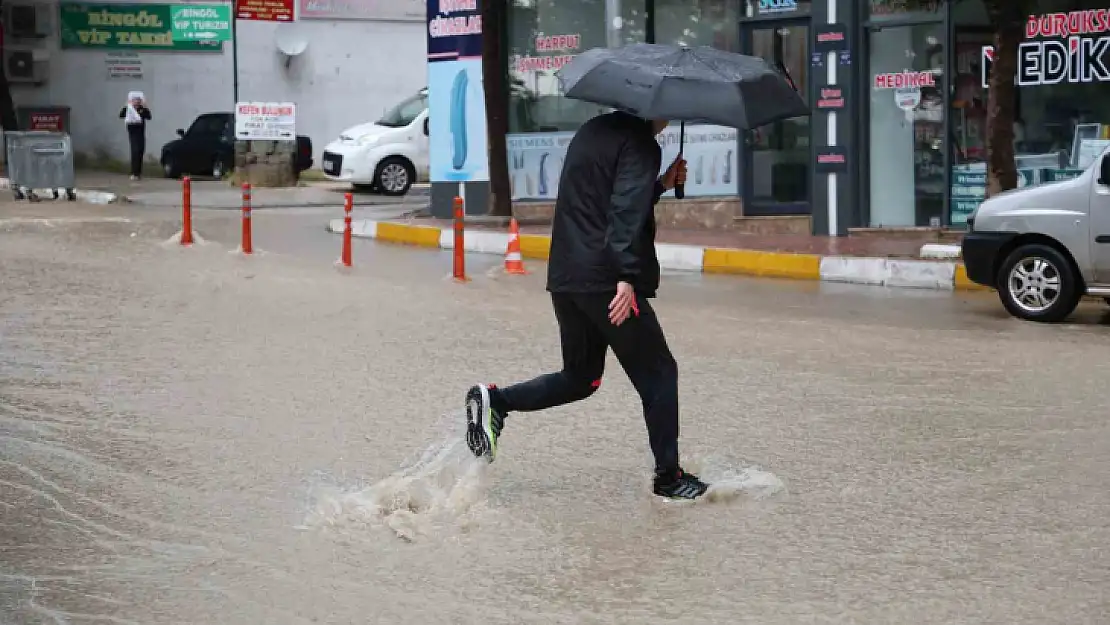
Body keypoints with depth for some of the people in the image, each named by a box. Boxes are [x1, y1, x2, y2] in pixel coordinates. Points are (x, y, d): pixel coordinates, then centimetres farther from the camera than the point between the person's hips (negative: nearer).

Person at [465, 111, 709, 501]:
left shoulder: (592, 132, 19)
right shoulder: (641, 144, -9)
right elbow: (627, 213, -23)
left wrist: (662, 184, 26)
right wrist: (627, 278, -30)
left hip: (564, 279, 8)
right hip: (606, 281, -8)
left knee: (580, 377, 20)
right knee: (658, 373, 6)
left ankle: (495, 400, 2)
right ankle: (669, 478, 10)